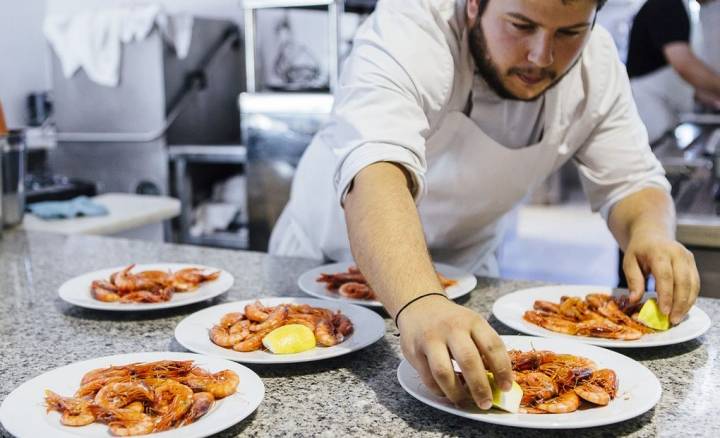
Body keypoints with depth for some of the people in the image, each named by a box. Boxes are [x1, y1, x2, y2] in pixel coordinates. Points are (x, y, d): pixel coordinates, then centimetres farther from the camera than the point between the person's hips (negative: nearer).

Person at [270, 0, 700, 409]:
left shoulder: (598, 63, -14)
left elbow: (633, 181, -7)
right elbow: (375, 167, -46)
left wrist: (651, 234, -30)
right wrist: (418, 301, -62)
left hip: (460, 266, 3)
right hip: (334, 255, -2)